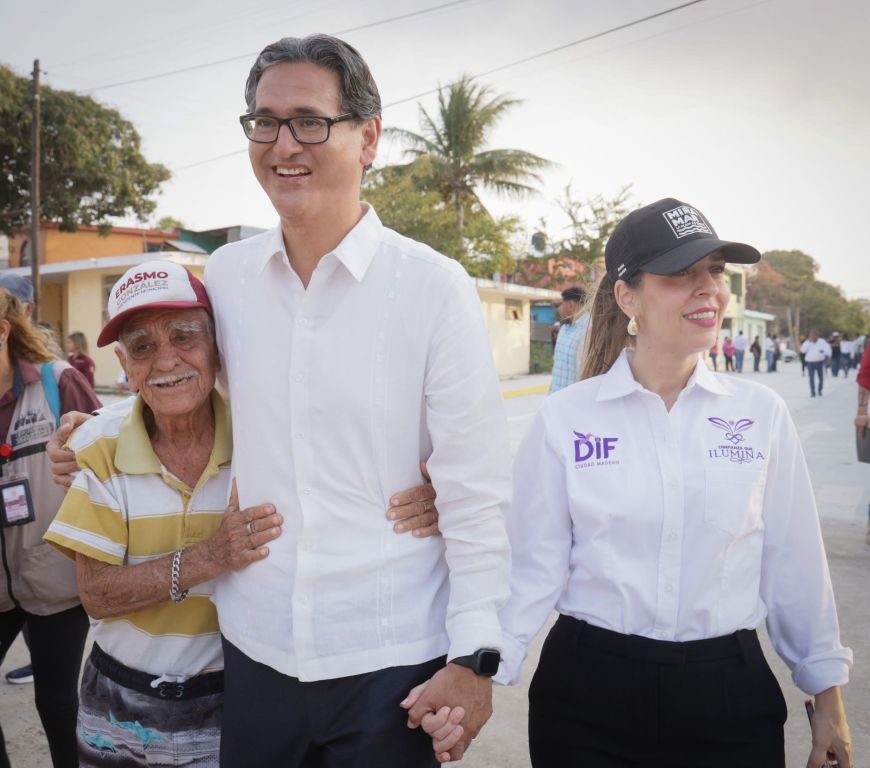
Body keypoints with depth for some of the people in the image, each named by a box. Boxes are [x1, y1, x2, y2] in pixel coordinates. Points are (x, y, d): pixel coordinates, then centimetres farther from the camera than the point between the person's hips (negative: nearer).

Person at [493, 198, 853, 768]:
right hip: (588, 696, -1)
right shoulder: (564, 420, -8)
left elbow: (793, 564, 4)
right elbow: (534, 568, -8)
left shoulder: (762, 413, -2)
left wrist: (827, 694, 10)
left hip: (730, 695, 2)